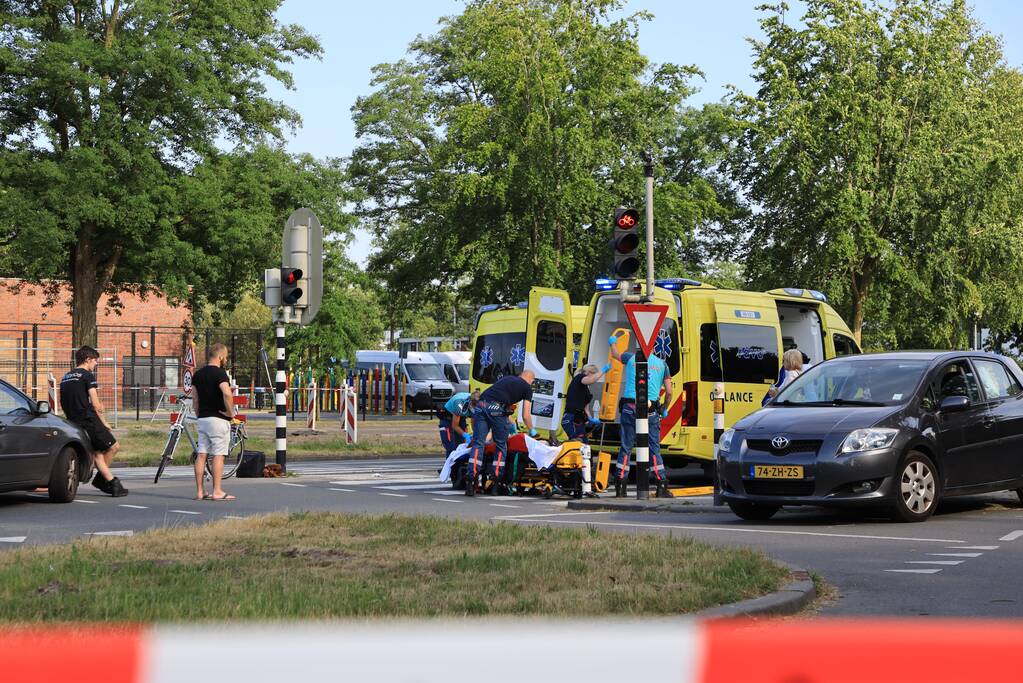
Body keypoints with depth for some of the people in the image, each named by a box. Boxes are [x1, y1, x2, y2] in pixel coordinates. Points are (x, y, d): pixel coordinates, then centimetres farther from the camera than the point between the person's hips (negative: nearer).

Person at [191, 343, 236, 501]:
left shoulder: (198, 374, 11)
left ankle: (200, 491, 7)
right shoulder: (220, 373, -12)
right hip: (218, 419, -7)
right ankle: (217, 492, -5)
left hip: (202, 418, 7)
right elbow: (227, 394, -27)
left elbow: (195, 399, 14)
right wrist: (231, 412, -15)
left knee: (201, 454, 6)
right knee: (219, 455, -4)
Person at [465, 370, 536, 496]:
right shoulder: (527, 387, 17)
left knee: (478, 443, 2)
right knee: (501, 445, 11)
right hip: (496, 409, -4)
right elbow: (526, 416, 16)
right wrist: (532, 431, 33)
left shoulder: (507, 378, 33)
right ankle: (496, 480, 6)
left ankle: (471, 477, -13)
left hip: (481, 405, 4)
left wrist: (511, 424, 49)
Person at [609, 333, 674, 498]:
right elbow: (669, 392, 7)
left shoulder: (632, 358, 12)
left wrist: (613, 342, 56)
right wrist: (664, 409, 24)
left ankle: (620, 486, 3)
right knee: (654, 448, 3)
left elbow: (615, 354, 34)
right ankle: (661, 487, -1)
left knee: (626, 448, 5)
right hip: (650, 410, -1)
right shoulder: (662, 364, 10)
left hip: (630, 408, 1)